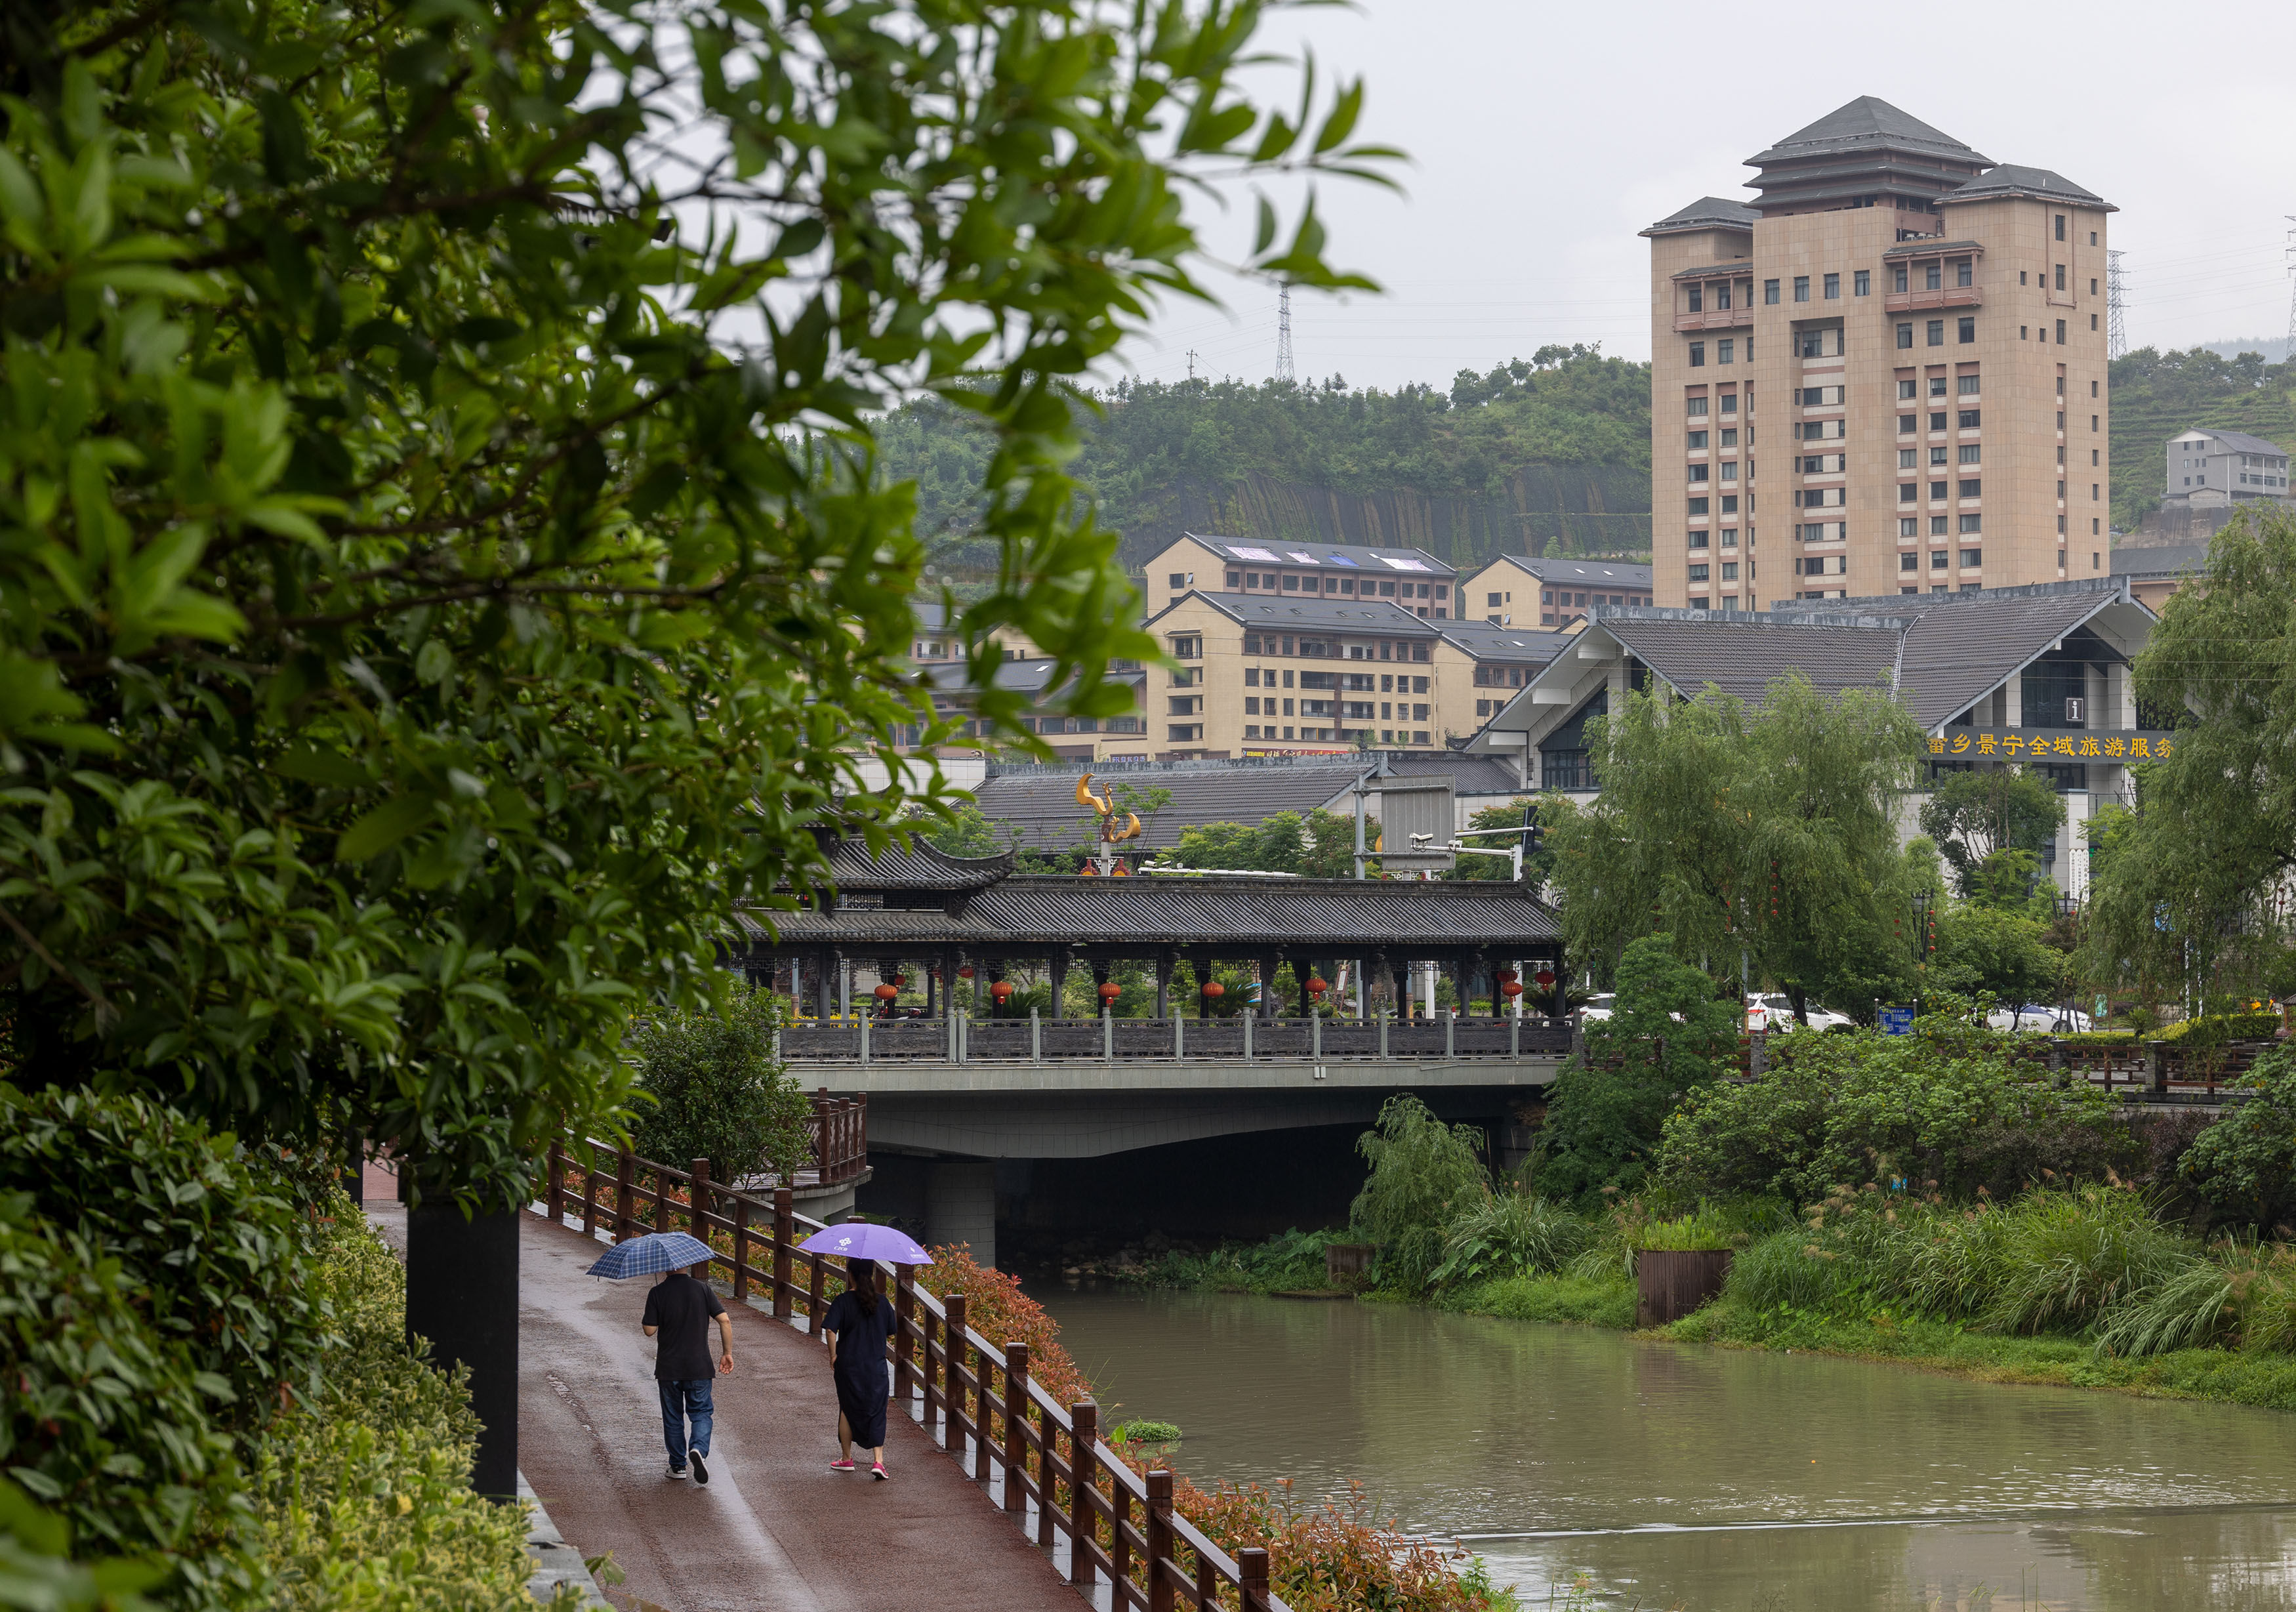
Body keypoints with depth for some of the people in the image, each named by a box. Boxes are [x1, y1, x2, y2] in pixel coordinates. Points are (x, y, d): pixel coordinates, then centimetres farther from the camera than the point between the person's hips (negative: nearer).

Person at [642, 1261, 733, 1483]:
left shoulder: (657, 1294, -10)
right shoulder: (702, 1289, -6)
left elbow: (649, 1330, -9)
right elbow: (724, 1321, -8)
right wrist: (727, 1353, 1)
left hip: (668, 1368, 0)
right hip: (699, 1365, 0)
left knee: (673, 1417, 14)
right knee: (701, 1413, 11)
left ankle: (678, 1465, 19)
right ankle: (699, 1449, -15)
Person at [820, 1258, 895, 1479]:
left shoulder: (844, 1301, -10)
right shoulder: (881, 1301, 0)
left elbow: (830, 1329, -21)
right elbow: (890, 1331, 9)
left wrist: (833, 1354, -9)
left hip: (849, 1365, -2)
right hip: (877, 1366, 2)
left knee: (847, 1410, 15)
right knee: (877, 1413, 5)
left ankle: (846, 1459, 24)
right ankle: (878, 1460, -8)